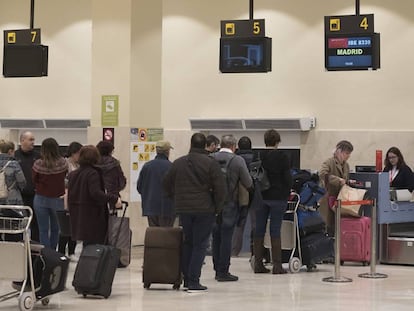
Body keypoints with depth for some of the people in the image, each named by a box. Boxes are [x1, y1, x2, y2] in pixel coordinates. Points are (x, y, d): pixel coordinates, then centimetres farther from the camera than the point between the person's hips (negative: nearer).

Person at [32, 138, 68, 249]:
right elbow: (65, 176, 0)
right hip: (58, 199, 1)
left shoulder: (38, 164, -14)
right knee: (55, 229, 17)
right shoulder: (62, 163, -13)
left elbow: (34, 181, -2)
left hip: (40, 199, -1)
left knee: (43, 230, 6)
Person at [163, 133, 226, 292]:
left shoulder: (178, 163, 5)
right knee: (200, 244, 1)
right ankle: (193, 281, -3)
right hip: (205, 209, -4)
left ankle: (186, 278, 18)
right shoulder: (211, 163, -8)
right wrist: (217, 207, 3)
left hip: (183, 209, 4)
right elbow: (220, 188, -10)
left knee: (188, 242, 18)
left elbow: (166, 184, 12)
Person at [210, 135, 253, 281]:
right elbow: (248, 183, -8)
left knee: (216, 237, 12)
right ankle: (223, 271, 2)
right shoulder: (238, 160, -9)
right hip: (230, 204, -4)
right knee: (226, 237, 0)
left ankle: (217, 269, 18)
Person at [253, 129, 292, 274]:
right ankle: (277, 265, -1)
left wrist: (255, 193, 14)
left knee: (259, 230, 7)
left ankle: (258, 263, 9)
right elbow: (287, 178, -6)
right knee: (275, 231, -1)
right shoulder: (282, 157, -7)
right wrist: (287, 194, 8)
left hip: (260, 197, 3)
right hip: (277, 197, -3)